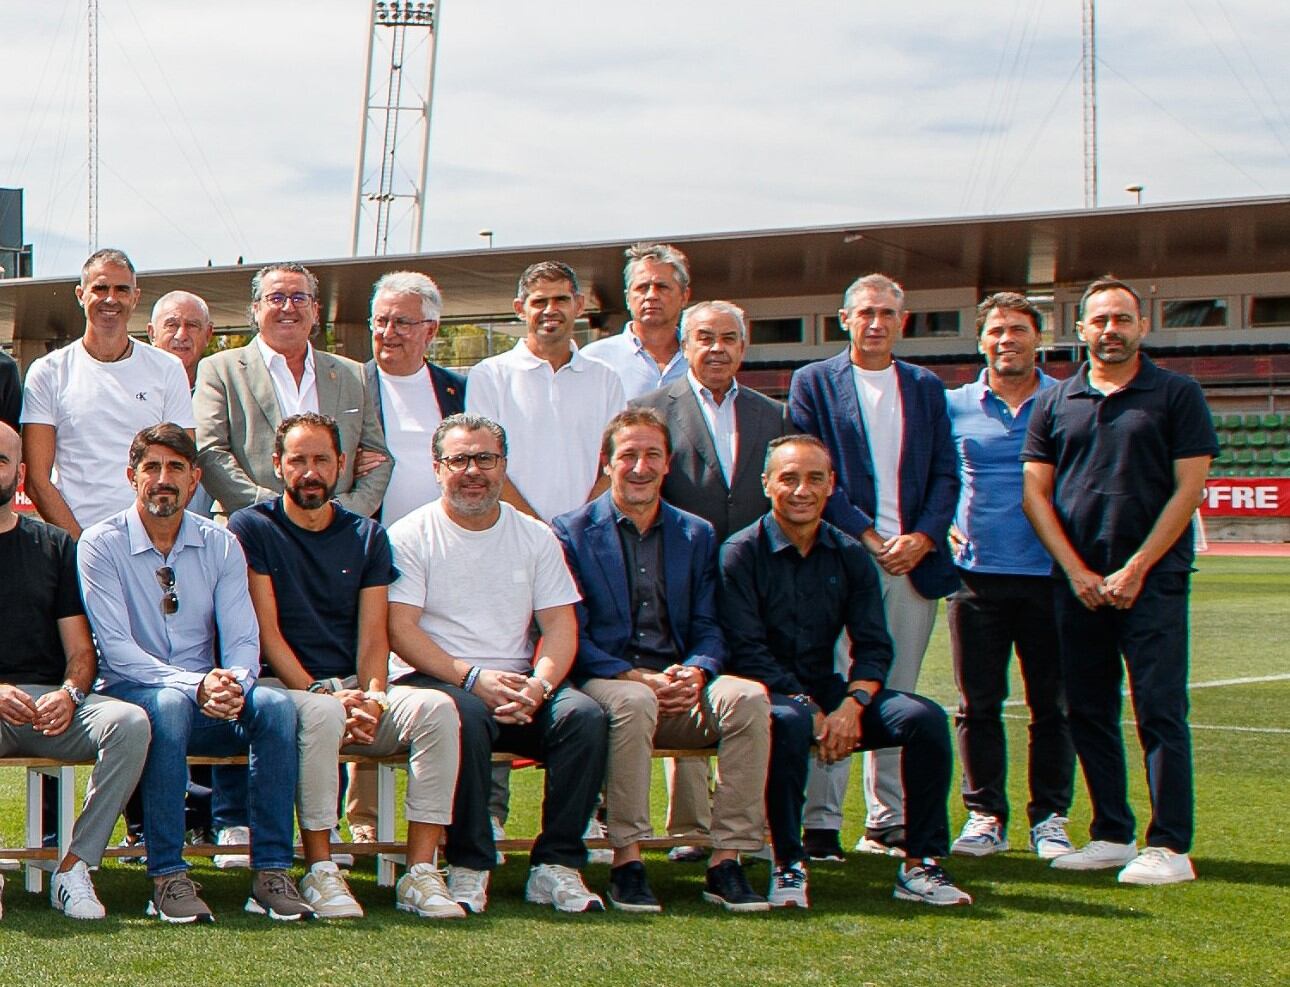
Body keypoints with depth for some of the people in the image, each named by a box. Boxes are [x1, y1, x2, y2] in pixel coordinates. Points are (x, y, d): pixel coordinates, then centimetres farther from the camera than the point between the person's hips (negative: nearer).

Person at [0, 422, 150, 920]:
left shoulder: (54, 545, 18)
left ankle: (74, 867, -19)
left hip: (53, 700, 3)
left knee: (130, 723, -27)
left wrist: (69, 693, -10)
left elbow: (80, 648, 12)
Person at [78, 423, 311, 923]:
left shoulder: (220, 545, 7)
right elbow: (117, 650, -13)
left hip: (208, 701, 4)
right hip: (131, 692, -3)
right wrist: (195, 685, -27)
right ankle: (167, 878, -33)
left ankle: (272, 873, -24)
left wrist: (232, 683, -25)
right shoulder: (101, 544, -4)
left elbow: (243, 641, 0)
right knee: (170, 704, -38)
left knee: (275, 706, -27)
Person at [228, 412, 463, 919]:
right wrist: (325, 695, -17)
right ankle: (320, 873, -28)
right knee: (321, 715, -38)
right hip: (283, 686, -4)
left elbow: (373, 635, 7)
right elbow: (266, 632, -6)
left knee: (436, 707, -24)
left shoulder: (366, 536, 15)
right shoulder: (252, 529, 3)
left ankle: (421, 873, -25)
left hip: (353, 691, 4)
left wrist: (372, 697, -13)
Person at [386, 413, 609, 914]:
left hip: (518, 686, 4)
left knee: (584, 715, -24)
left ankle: (556, 864, -18)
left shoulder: (535, 537, 14)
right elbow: (400, 630, -7)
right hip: (435, 679, -4)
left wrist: (538, 685, -14)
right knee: (464, 715, -37)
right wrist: (473, 678, -19)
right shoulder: (411, 535, 3)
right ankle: (468, 867, -25)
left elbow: (560, 625, 7)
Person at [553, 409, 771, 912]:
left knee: (748, 696, -27)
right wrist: (640, 678, -17)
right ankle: (626, 861, -27)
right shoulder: (571, 532, 5)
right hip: (605, 681, -3)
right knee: (633, 702, -38)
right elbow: (571, 637, -3)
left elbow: (708, 628, 10)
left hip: (682, 686, 3)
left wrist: (695, 673, -14)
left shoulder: (697, 535, 17)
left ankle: (726, 861, -23)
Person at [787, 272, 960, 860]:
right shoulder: (813, 383, 5)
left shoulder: (926, 388, 16)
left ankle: (888, 821, 11)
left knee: (898, 697, 5)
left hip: (913, 561, 3)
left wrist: (923, 537, -6)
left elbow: (946, 476, 11)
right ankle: (821, 822, -5)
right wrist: (867, 536, -10)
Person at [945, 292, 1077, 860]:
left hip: (1049, 574, -1)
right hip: (977, 573, 1)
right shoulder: (953, 406, 8)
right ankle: (985, 815, 12)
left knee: (1052, 703, 2)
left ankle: (1050, 818, 10)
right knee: (978, 702, 3)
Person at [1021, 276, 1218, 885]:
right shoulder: (1055, 403, 11)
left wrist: (1135, 570, -10)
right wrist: (1077, 571, -3)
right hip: (1078, 582, 4)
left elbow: (1189, 488, -3)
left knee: (1159, 710, -7)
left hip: (1153, 579, -4)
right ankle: (1111, 835, 15)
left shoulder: (1176, 395, 2)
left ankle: (1169, 847, -5)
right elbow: (1036, 493, 8)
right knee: (1088, 713, 6)